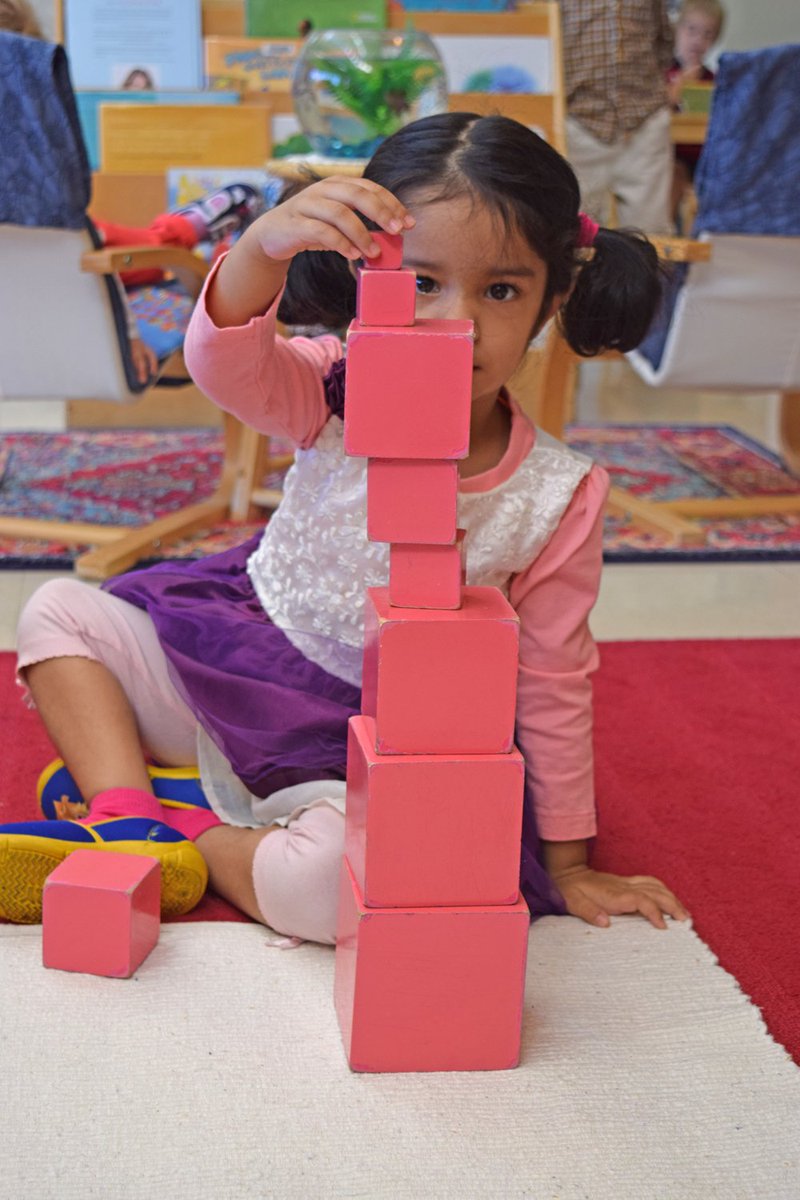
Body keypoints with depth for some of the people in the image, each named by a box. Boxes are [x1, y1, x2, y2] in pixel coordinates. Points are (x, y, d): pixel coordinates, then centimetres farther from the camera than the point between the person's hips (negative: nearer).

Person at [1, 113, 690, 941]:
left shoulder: (556, 499, -15)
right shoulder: (338, 396, -12)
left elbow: (551, 686, -6)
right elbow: (224, 365, -33)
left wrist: (567, 866, 0)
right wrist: (264, 245, -55)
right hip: (238, 654, 4)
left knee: (337, 877, -34)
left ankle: (192, 837, -5)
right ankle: (123, 814, -9)